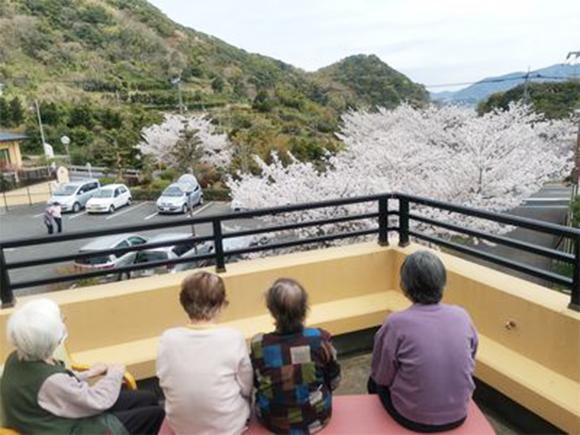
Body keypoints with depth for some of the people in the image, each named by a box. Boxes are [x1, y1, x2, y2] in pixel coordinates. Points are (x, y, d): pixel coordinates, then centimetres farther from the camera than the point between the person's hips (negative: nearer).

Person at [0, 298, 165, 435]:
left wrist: (88, 374, 8)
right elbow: (98, 401, -22)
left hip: (65, 416, 8)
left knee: (149, 398, 12)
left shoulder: (17, 358, -11)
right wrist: (115, 373, -6)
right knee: (155, 414, -1)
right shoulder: (50, 381, -38)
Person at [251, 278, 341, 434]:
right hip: (316, 418, 0)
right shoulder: (320, 339, -24)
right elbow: (334, 381, -7)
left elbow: (255, 383, -4)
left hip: (272, 422, 0)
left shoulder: (259, 345, -24)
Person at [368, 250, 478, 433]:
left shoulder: (396, 323, -22)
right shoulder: (462, 316, -10)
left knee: (375, 381, 23)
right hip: (458, 414, 4)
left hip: (414, 418, -4)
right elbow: (470, 365, 5)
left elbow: (381, 377, -9)